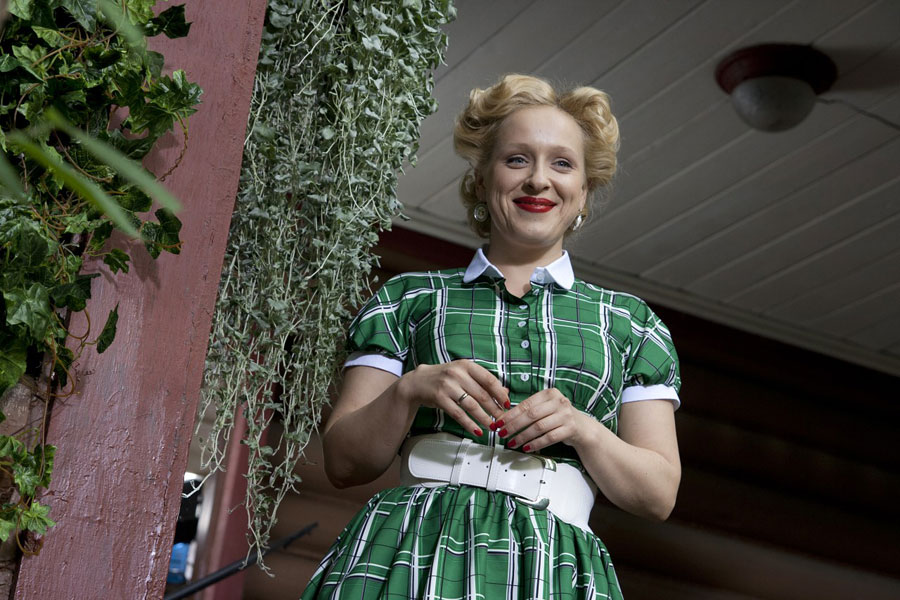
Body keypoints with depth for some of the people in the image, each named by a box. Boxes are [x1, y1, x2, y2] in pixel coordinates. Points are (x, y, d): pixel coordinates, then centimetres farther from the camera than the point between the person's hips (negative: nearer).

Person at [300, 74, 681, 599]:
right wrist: (410, 390, -10)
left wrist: (581, 429, -8)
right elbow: (344, 463, 7)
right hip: (410, 553, -1)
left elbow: (659, 496, 9)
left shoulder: (631, 323, 14)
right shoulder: (409, 299, 12)